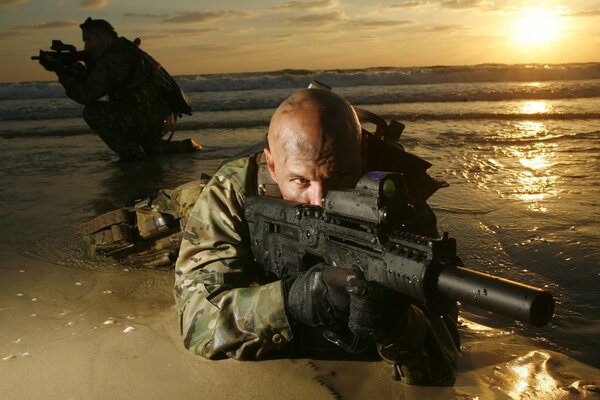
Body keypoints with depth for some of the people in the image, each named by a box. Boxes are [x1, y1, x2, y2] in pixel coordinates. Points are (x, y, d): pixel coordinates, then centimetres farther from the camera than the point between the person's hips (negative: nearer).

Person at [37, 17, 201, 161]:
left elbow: (86, 95, -19)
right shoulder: (123, 50, 14)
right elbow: (94, 86, 21)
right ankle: (185, 146, 28)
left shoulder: (111, 60, -18)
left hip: (146, 119, -10)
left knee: (92, 112, -15)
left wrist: (60, 70, -11)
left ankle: (131, 153, -8)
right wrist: (79, 71, 3)